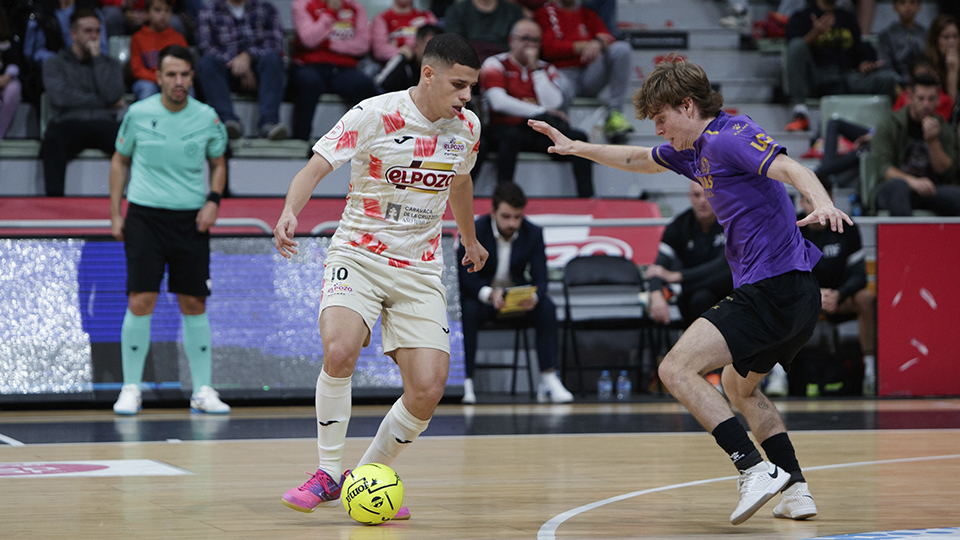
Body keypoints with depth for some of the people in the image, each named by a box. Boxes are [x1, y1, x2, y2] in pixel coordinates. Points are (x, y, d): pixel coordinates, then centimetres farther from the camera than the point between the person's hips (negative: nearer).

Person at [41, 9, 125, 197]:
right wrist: (107, 102, 0)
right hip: (69, 123, -1)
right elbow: (62, 97, -5)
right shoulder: (55, 64, 14)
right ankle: (54, 197, -44)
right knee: (53, 139, -39)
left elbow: (113, 95, 0)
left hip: (103, 125, 2)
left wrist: (97, 58, 4)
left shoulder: (110, 64, 21)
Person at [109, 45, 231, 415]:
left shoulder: (207, 118, 1)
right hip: (144, 215, -1)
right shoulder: (138, 114, -2)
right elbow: (120, 161, 11)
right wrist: (115, 213, 6)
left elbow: (218, 163, 15)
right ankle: (131, 388, 2)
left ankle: (202, 391, 11)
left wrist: (213, 201, -2)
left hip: (190, 219, 1)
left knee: (194, 304, 3)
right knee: (140, 301, -9)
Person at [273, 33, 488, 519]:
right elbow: (315, 168, -16)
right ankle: (329, 474, -11)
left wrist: (470, 240, 40)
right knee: (339, 351, -31)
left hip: (420, 272, 4)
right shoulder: (373, 115, -12)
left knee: (428, 389, -10)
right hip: (358, 256, -4)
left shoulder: (466, 126, 4)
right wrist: (290, 212, -36)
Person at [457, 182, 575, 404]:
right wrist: (489, 294, -41)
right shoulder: (474, 231, -15)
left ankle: (549, 381, -25)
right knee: (467, 311, -35)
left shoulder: (533, 233, -7)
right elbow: (466, 277, -20)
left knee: (547, 309, -26)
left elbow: (540, 279, -12)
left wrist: (533, 298, -37)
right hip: (480, 294, -2)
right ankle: (465, 382, -31)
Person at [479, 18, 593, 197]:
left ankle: (587, 197, -23)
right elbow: (499, 102, -14)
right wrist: (541, 112, -12)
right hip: (506, 128, -4)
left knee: (578, 137, -17)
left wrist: (535, 68, -5)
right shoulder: (496, 65, 2)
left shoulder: (547, 69, 15)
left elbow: (554, 105, -3)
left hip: (540, 134, 4)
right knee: (512, 136, -38)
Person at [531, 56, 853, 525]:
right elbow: (639, 160, 37)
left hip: (775, 288, -11)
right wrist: (577, 147, 39)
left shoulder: (728, 138, -13)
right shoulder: (693, 151, 17)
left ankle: (756, 469, -25)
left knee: (677, 368, -16)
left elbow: (792, 169, -28)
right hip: (796, 296, 11)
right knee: (739, 384, 29)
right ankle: (795, 490, 21)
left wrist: (822, 204, -47)